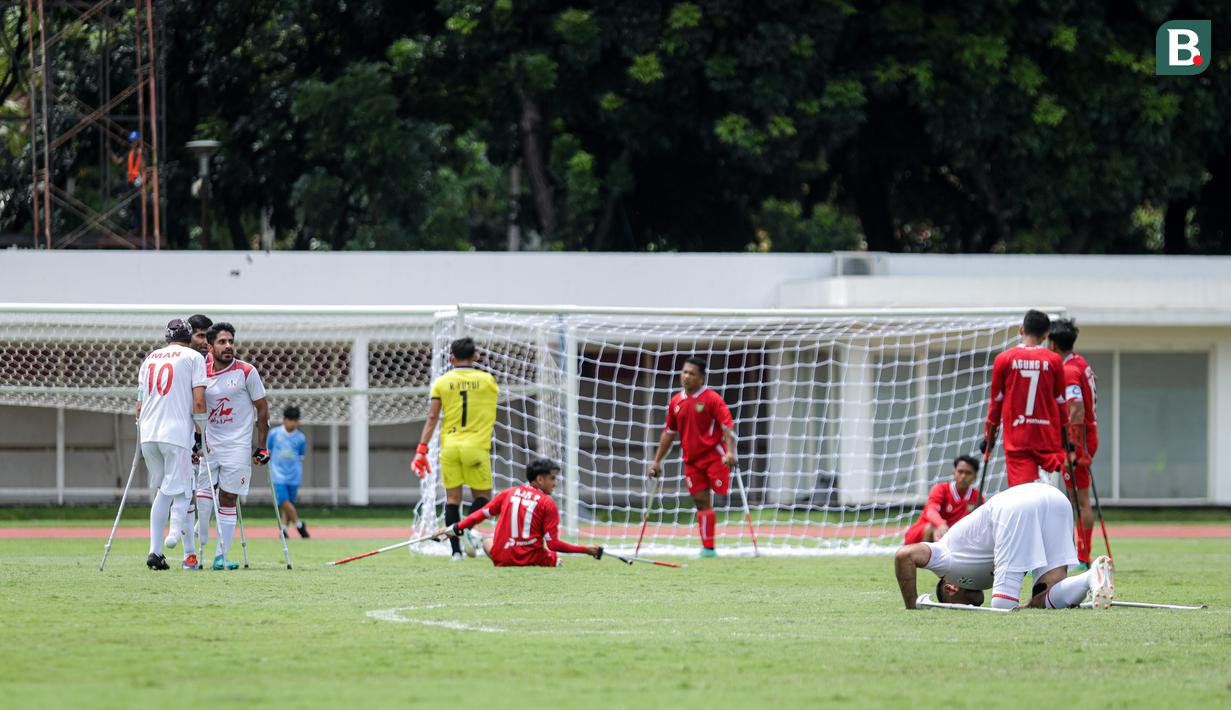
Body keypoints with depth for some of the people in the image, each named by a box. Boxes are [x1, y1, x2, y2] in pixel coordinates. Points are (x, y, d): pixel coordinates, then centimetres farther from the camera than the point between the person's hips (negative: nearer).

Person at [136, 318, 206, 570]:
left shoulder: (149, 359, 19)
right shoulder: (193, 357, 4)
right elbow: (198, 402, -5)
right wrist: (200, 433, 5)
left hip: (148, 435, 5)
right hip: (177, 435, -5)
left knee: (163, 490, 17)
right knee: (180, 493, -2)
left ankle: (155, 551, 9)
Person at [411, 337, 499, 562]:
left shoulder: (442, 382, 4)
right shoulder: (487, 380, 3)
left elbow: (432, 417, -2)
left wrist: (422, 449, -2)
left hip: (449, 447, 2)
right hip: (476, 446, -2)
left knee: (452, 498, 6)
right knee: (482, 495, 6)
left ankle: (456, 550, 2)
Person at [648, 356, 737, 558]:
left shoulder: (712, 399, -8)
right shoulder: (676, 402, 10)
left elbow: (728, 426, -15)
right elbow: (669, 433, 19)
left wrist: (730, 451, -29)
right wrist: (657, 461, 18)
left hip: (714, 456, -5)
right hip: (692, 461, 5)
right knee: (701, 502, 4)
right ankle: (708, 549, 5)